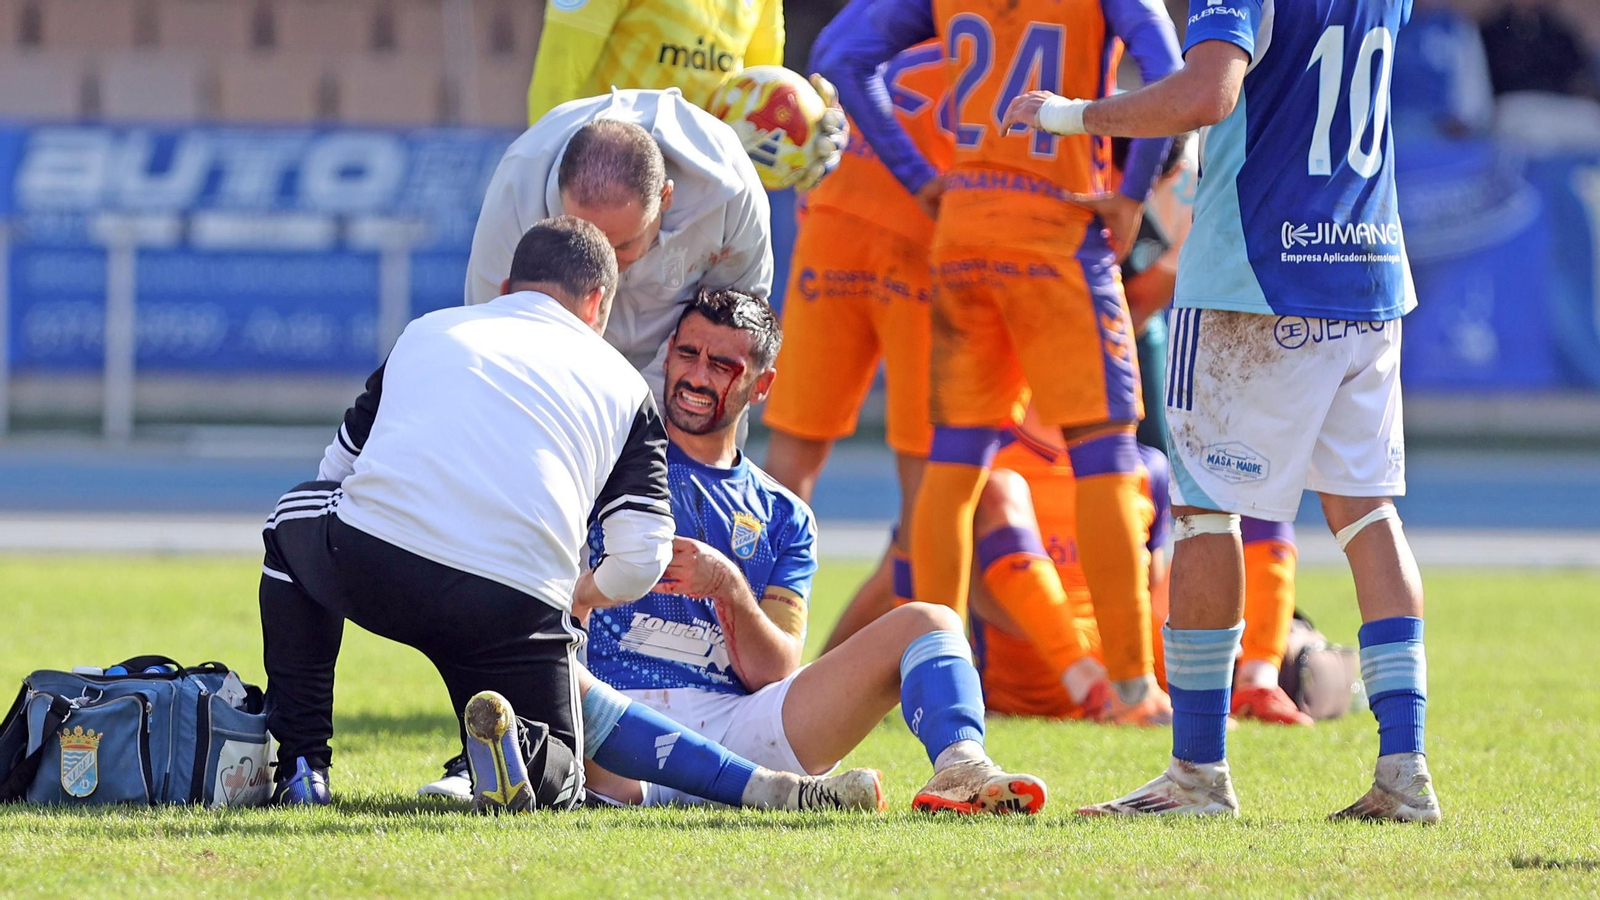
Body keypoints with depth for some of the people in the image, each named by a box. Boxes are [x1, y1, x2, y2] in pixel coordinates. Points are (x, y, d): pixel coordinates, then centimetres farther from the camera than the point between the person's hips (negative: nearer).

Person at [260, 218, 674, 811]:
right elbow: (642, 557, 11)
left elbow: (336, 469, 36)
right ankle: (514, 746, -17)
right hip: (520, 601, -1)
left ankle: (301, 765, 27)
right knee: (558, 784, 21)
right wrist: (585, 594, 34)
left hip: (369, 564, 1)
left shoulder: (426, 330, 27)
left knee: (297, 518, 36)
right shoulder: (621, 384, 20)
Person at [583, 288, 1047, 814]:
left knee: (928, 623, -11)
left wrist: (728, 588, -10)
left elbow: (774, 676, 8)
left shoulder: (783, 518, 20)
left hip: (738, 721, 3)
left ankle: (959, 768, -40)